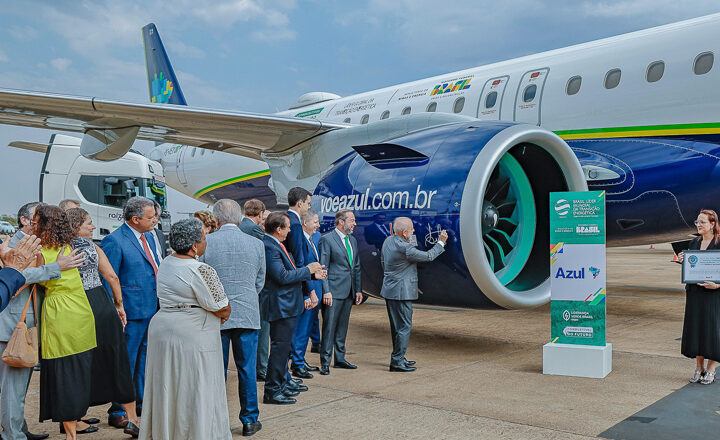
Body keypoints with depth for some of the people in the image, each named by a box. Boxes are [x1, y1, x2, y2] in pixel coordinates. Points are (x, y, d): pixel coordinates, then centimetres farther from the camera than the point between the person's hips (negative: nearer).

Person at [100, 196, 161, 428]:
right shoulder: (114, 241, -15)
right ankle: (118, 413, 12)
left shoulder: (148, 237, 11)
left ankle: (142, 403, 32)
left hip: (152, 310, 8)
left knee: (145, 359, 18)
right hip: (131, 312, -8)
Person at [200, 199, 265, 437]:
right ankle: (249, 420, 18)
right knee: (247, 368, 9)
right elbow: (260, 281, 8)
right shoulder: (256, 243, -1)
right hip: (248, 315, 1)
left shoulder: (205, 243, -7)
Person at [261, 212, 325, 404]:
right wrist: (307, 270, -14)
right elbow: (282, 276, -24)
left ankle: (283, 382, 33)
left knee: (283, 345, 20)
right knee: (280, 346, -6)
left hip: (287, 304, 11)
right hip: (280, 306, -11)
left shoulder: (276, 244, 12)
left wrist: (312, 274, 16)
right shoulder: (268, 246, -20)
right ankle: (272, 391, 1)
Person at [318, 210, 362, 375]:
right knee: (329, 328, -4)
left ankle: (340, 359, 23)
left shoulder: (353, 240, 15)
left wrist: (358, 290, 14)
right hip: (334, 291, -7)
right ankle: (325, 363, 2)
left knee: (342, 327, 14)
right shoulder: (327, 239, -7)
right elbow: (323, 267, -11)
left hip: (349, 292, 7)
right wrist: (326, 291, -17)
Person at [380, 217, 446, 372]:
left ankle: (398, 358, 27)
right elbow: (428, 256, -10)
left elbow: (383, 262, 19)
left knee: (396, 326, 17)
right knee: (404, 326, -2)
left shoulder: (388, 241, 5)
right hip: (401, 293, -10)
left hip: (389, 290, 10)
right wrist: (441, 242, 0)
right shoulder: (405, 249, -22)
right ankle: (397, 362, 1)